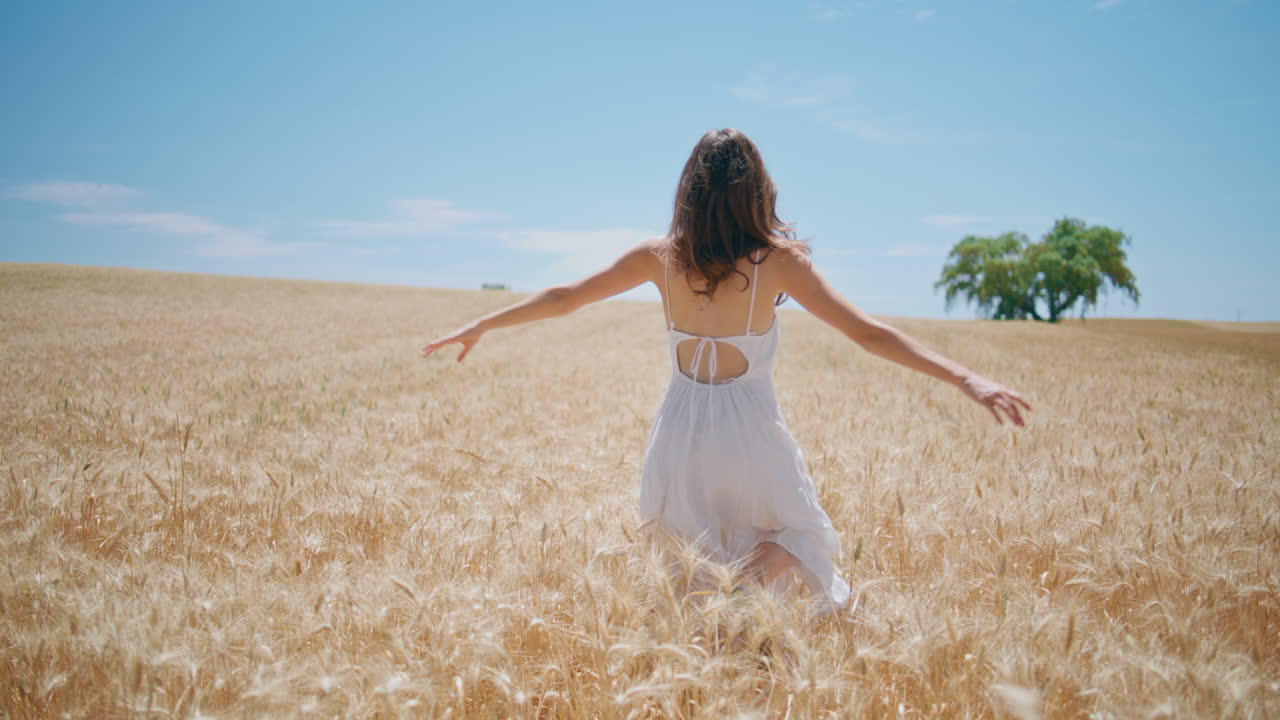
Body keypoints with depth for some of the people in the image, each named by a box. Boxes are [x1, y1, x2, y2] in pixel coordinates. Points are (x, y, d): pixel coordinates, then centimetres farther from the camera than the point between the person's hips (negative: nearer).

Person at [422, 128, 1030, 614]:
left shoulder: (660, 256, -3)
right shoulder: (777, 260, -10)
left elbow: (562, 298, 6)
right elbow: (868, 334, -13)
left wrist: (480, 326, 19)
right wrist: (968, 379, -11)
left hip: (681, 436, 3)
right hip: (750, 438, -3)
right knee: (797, 542, 16)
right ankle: (770, 562, -18)